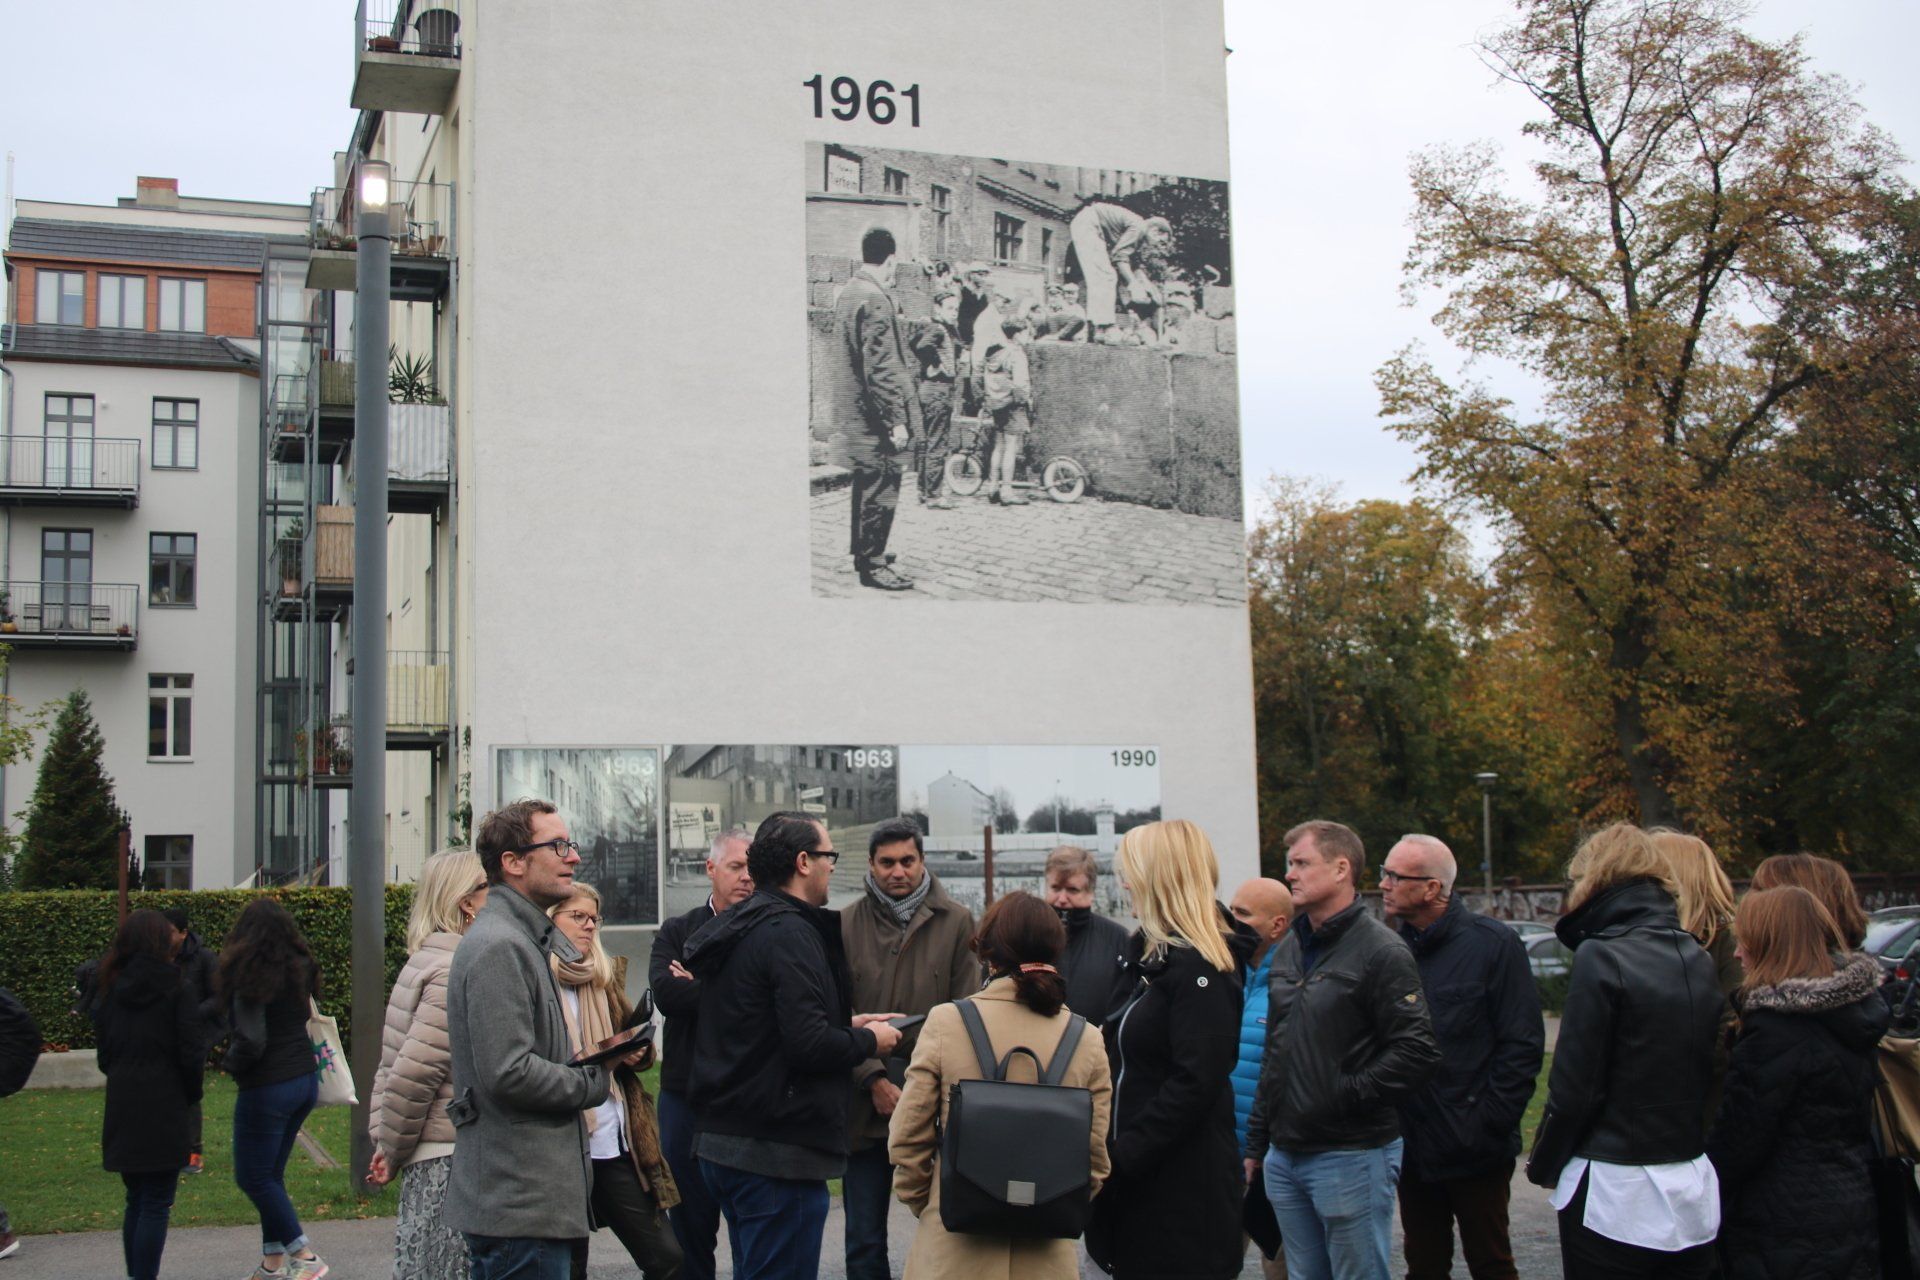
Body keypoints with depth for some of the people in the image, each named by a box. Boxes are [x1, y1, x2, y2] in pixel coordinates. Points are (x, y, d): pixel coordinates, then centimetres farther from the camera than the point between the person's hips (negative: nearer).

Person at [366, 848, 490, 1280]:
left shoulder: (425, 961, 15)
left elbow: (391, 1064, 17)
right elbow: (416, 1071, -20)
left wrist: (384, 1142, 11)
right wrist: (393, 1151, -8)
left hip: (427, 1164, 9)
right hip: (453, 1159, -9)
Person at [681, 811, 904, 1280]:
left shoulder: (739, 928, 15)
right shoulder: (789, 933, -17)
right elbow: (809, 1046, -24)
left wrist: (846, 1026, 15)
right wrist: (869, 1041, -6)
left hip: (722, 1140, 10)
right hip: (776, 1152, -10)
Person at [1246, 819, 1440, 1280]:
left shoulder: (1380, 951, -11)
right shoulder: (1289, 950, 14)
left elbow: (1416, 1051, -17)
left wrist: (1345, 1095, -17)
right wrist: (1256, 1144, 17)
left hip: (1352, 1158, -7)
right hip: (1285, 1157, 8)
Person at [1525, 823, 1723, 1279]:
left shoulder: (1601, 958, -14)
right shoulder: (1698, 960, 6)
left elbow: (1575, 1087, -13)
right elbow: (1708, 1072, 11)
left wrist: (1543, 1165, 1)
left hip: (1616, 1195, -6)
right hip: (1693, 1189, 7)